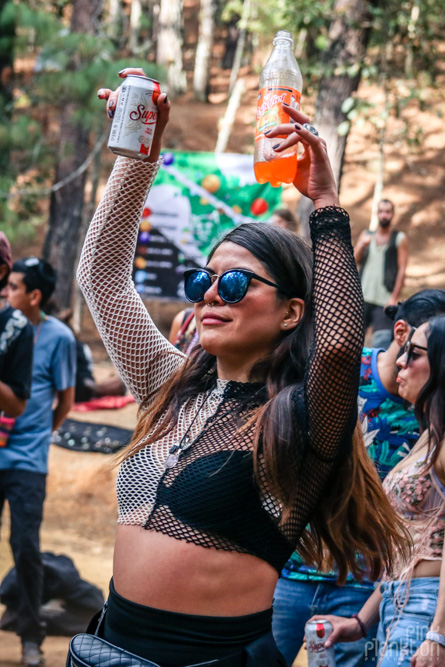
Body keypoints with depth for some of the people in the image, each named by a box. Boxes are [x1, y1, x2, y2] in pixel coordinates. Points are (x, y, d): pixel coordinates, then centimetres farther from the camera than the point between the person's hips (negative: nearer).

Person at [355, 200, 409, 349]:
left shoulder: (400, 238, 5)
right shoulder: (366, 235, 16)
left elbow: (402, 270, -1)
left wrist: (394, 297, -9)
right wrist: (362, 245, -11)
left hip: (384, 300, -3)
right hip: (361, 297, 3)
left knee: (382, 342, -14)